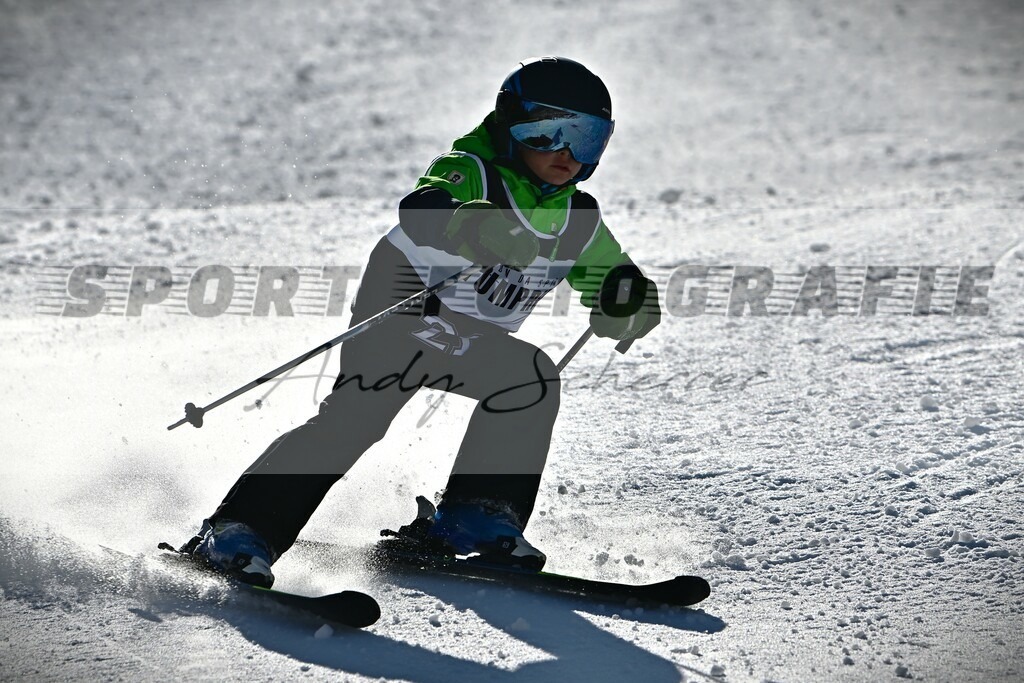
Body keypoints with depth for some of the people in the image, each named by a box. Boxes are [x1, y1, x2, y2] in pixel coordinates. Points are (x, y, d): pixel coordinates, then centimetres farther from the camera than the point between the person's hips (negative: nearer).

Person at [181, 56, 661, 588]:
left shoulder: (578, 221, 0)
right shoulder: (468, 174, -18)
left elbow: (621, 318, 7)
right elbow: (419, 215, -42)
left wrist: (626, 297, -19)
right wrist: (472, 231, -64)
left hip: (471, 344, 6)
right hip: (397, 317, -6)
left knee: (530, 380, -19)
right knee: (357, 415, -26)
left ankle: (478, 515, -12)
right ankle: (237, 530, -26)